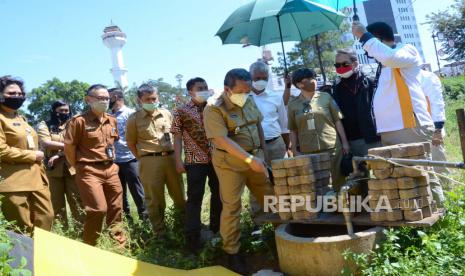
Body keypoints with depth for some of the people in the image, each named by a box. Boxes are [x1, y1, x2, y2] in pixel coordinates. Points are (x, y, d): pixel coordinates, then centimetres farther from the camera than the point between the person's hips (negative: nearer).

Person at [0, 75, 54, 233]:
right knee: (22, 229, 1)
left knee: (46, 217, 11)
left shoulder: (21, 119, 21)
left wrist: (40, 169, 17)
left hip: (36, 178, 8)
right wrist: (33, 156, -13)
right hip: (13, 182, -8)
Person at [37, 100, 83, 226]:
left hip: (72, 168, 0)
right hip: (53, 169, 0)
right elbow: (45, 143, -9)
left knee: (77, 201, -1)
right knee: (56, 202, 5)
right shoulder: (44, 125, 7)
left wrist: (58, 155, -13)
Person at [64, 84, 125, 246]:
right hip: (90, 171, -6)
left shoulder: (112, 121, 8)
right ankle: (88, 247, 10)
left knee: (116, 207, 12)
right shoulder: (79, 121, -12)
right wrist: (80, 167, -1)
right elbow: (69, 147, -9)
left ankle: (120, 243, 27)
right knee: (98, 209, -9)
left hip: (110, 169, 7)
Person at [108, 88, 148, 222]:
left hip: (129, 159, -6)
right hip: (113, 160, 6)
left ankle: (144, 216, 11)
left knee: (136, 190, 0)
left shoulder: (130, 113, -4)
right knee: (119, 192, 13)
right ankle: (126, 217, 25)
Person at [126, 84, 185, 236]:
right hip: (149, 162, -3)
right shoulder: (134, 119, -1)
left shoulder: (166, 114, 9)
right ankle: (160, 233, 19)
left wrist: (175, 154, 12)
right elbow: (131, 143, 4)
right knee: (155, 199, 5)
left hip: (171, 157, 3)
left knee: (178, 194, 13)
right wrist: (143, 158, 1)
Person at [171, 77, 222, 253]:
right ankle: (193, 238, 8)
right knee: (194, 198, 0)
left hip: (217, 159, 4)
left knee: (219, 195, 14)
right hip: (195, 161, -4)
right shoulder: (181, 111, -1)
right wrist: (178, 161, -9)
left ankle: (216, 229, 32)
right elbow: (178, 138, -2)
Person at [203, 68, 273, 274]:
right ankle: (232, 252, 14)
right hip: (230, 162, -6)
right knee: (232, 207, 0)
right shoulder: (214, 108, -17)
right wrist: (249, 159, -27)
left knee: (271, 198, 12)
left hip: (255, 158, 6)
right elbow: (223, 140, -24)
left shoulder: (249, 100, 4)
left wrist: (262, 151, 13)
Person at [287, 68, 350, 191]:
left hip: (332, 147, 0)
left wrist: (344, 142, 2)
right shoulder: (293, 105, 5)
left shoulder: (326, 97, 4)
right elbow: (293, 130, 8)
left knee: (337, 182, 6)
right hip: (308, 152, 0)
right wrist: (295, 151, 4)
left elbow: (337, 121, 6)